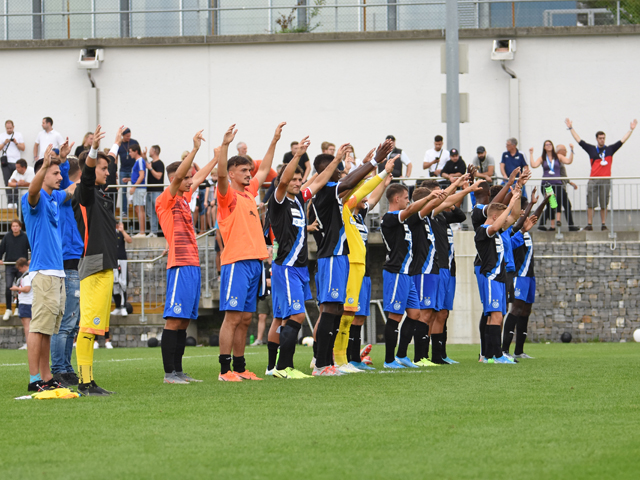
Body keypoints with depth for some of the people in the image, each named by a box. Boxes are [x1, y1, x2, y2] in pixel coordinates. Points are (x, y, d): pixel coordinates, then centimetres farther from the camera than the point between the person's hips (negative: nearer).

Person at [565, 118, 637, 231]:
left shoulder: (610, 149, 9)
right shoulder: (591, 149, 9)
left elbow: (622, 140, 13)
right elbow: (579, 140, 11)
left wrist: (631, 129, 10)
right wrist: (571, 128, 10)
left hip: (606, 180, 0)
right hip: (593, 180, 0)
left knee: (604, 205, 4)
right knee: (590, 204, -3)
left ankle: (604, 225, 9)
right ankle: (589, 224, 0)